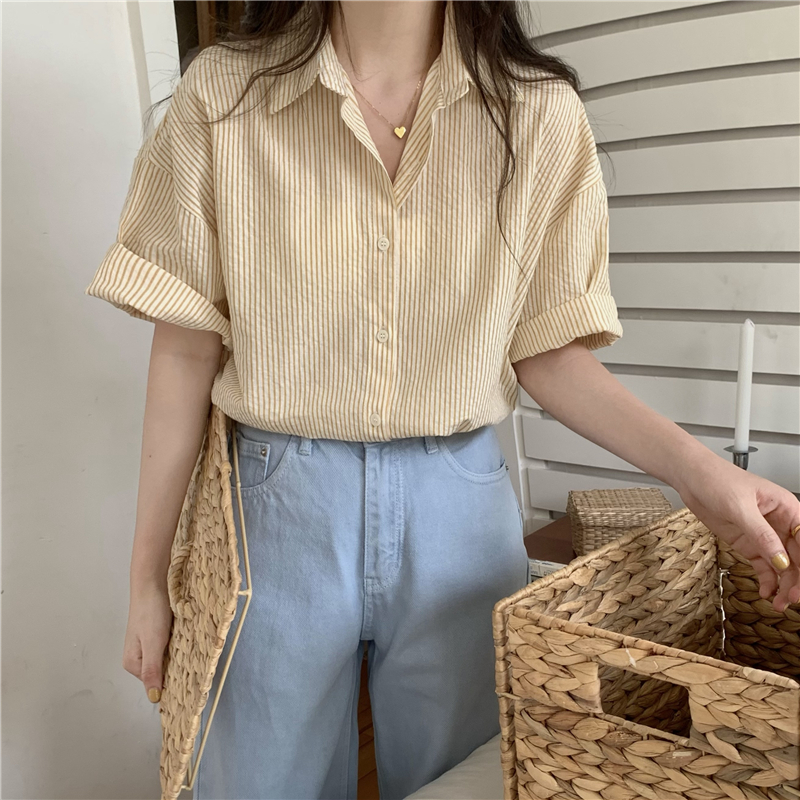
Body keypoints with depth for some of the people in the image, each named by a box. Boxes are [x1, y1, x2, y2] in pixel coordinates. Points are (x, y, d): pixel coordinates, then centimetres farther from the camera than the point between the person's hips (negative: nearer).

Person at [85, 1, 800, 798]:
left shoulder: (540, 113, -3)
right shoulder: (220, 96, -4)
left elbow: (548, 351, 0)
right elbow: (186, 351, -3)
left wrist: (696, 467, -15)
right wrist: (147, 575, 1)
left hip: (461, 507, 1)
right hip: (279, 503, 0)